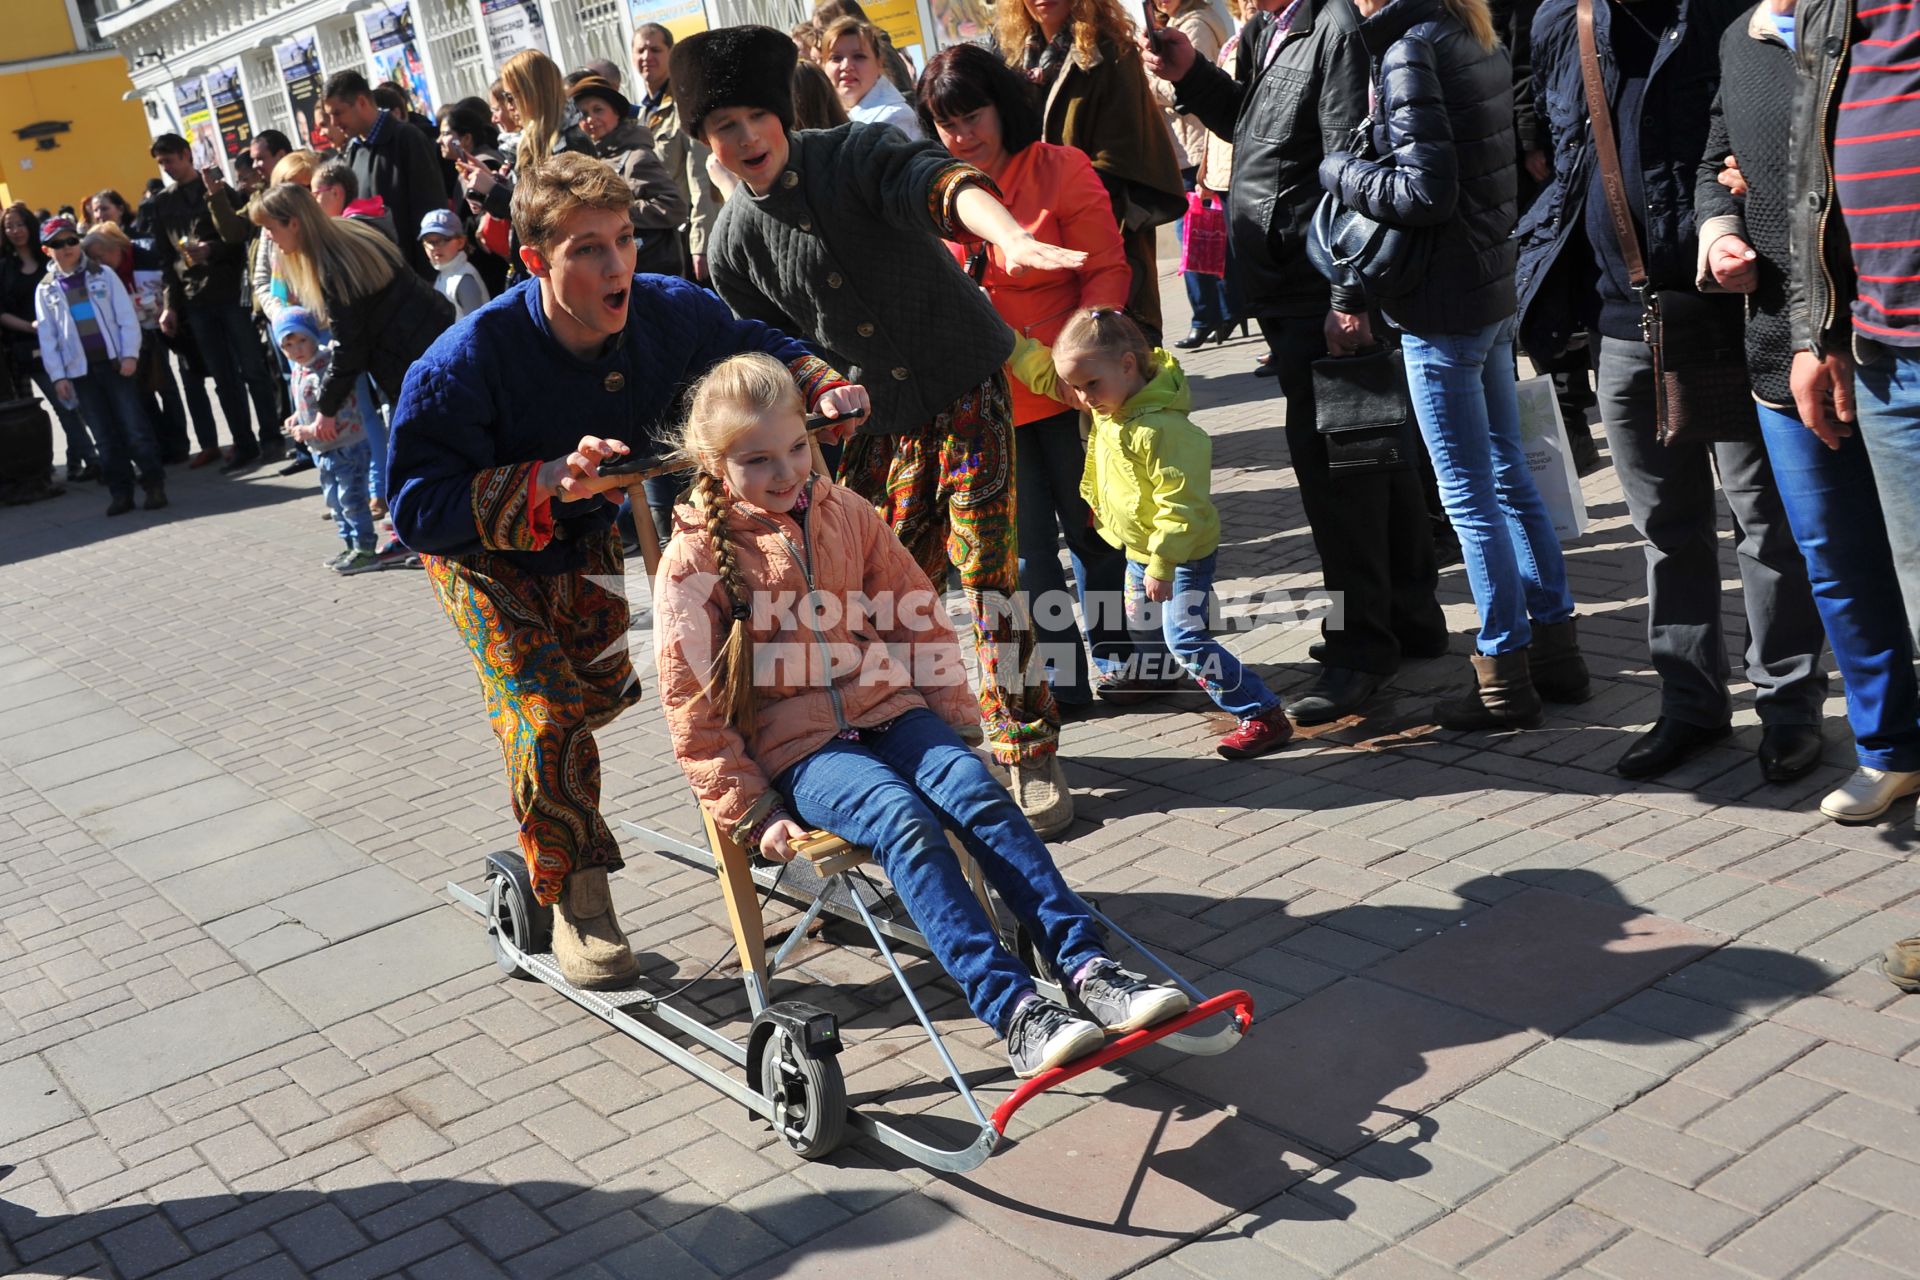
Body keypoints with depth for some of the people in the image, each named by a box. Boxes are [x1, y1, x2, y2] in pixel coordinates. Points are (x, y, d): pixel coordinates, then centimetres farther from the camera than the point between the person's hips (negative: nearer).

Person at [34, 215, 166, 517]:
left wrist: (130, 354, -10)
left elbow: (126, 316, 0)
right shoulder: (45, 289, 7)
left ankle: (154, 485, 1)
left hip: (115, 363, -2)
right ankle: (121, 492, 8)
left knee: (135, 426, -4)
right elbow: (47, 336, 6)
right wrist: (57, 376, -1)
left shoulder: (102, 275, 4)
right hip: (80, 370, 2)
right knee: (105, 436, 4)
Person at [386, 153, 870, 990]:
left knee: (604, 692, 19)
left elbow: (753, 348, -2)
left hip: (586, 535, 5)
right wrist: (547, 482, -51)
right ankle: (575, 900, 4)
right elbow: (419, 507, -38)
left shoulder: (666, 312, -24)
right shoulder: (469, 360, -37)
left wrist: (820, 386, -22)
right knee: (546, 719, -16)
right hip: (482, 553, -5)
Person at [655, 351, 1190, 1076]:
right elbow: (692, 708, -4)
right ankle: (1013, 1013, -38)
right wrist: (751, 809, -8)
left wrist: (954, 714, 9)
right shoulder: (696, 557, -4)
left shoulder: (843, 512, 9)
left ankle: (1086, 967, -29)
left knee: (976, 792, -25)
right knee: (904, 821, -31)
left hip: (888, 710, 4)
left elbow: (918, 615, 16)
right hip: (794, 746, -4)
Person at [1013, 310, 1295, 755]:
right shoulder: (1107, 402, -5)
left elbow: (1180, 504, -31)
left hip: (1183, 553, -10)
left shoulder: (1161, 428, -33)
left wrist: (1162, 564, -28)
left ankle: (1264, 715, -7)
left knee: (1185, 638, -13)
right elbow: (1043, 371, 7)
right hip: (1140, 549, 10)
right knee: (1142, 631, 22)